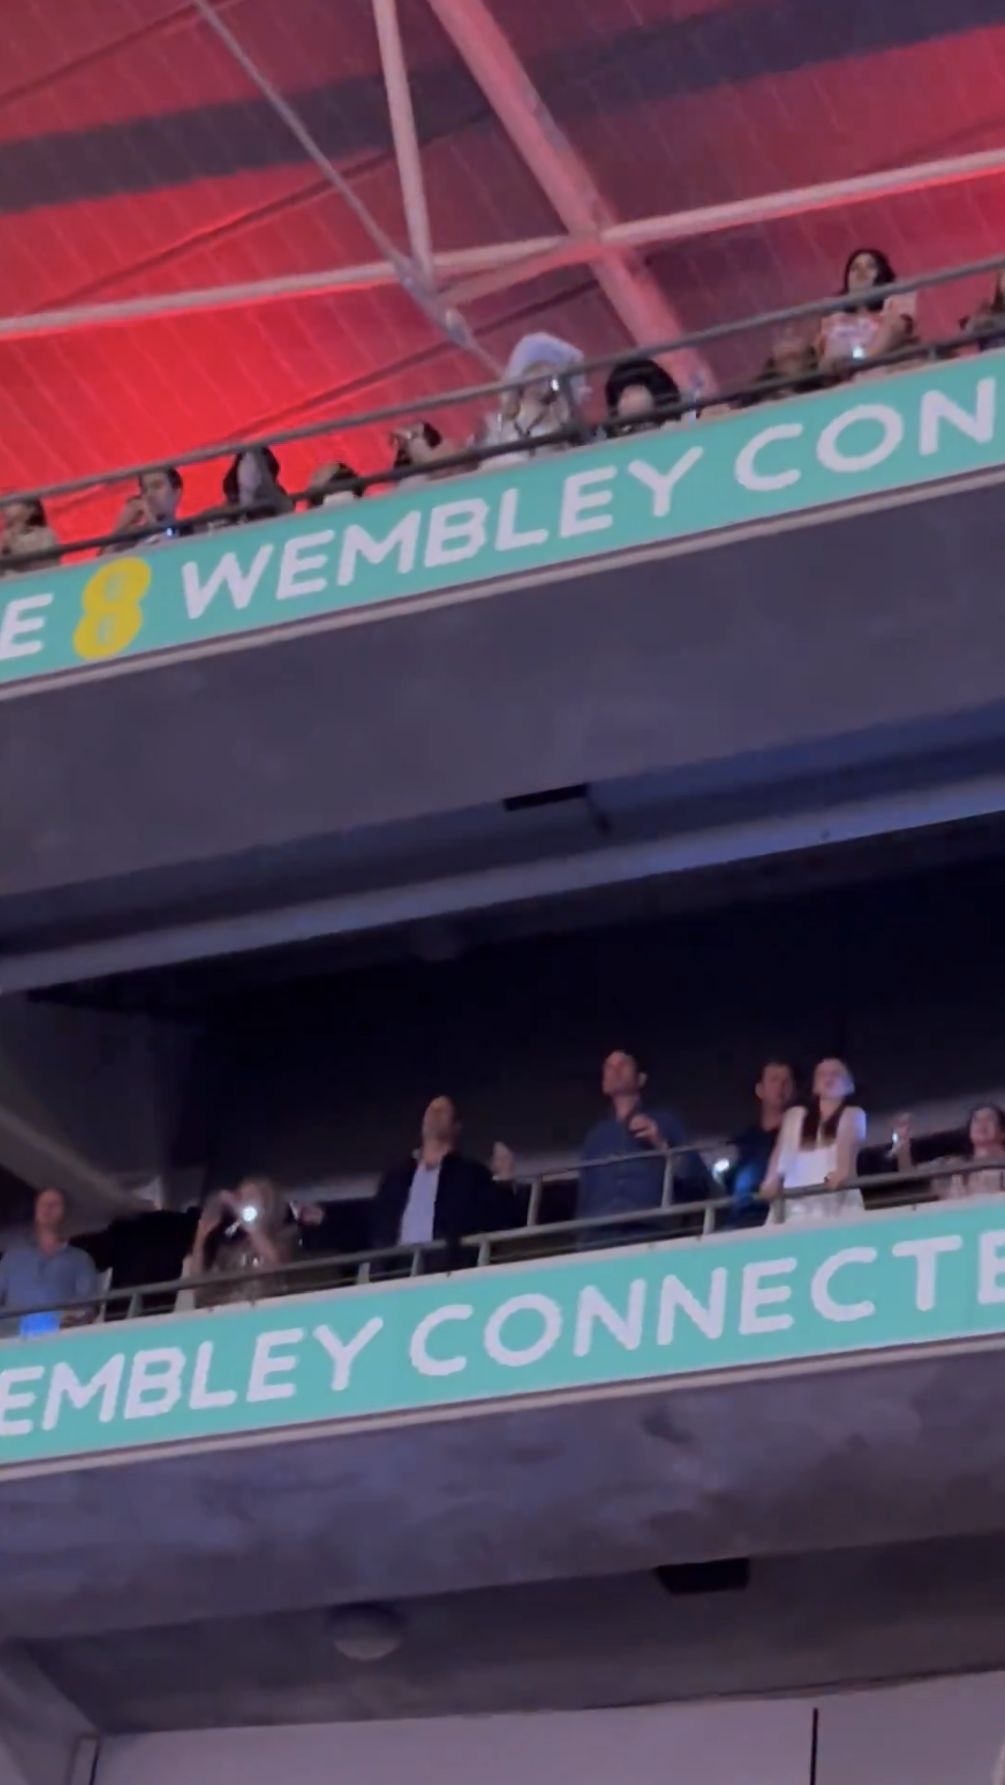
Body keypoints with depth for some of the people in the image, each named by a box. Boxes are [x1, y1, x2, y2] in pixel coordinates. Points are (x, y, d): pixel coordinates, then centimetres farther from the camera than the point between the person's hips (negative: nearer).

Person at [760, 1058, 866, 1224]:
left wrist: (842, 1173, -24)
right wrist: (772, 1182, -5)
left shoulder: (853, 1115, 17)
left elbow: (849, 1146, -3)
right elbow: (782, 1152, 14)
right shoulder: (795, 1115, 25)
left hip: (837, 1198, -2)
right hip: (797, 1201, 2)